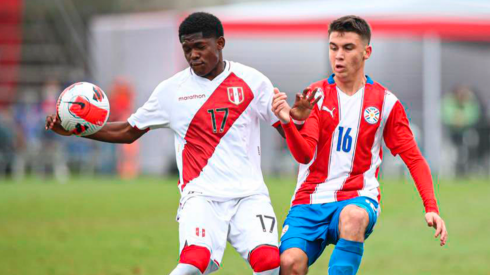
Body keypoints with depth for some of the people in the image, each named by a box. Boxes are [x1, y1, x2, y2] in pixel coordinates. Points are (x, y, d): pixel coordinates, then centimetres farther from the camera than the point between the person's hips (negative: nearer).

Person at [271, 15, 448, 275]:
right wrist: (290, 123, -31)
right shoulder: (315, 95, 4)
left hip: (357, 198, -1)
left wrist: (431, 208, -4)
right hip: (310, 200, 1)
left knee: (353, 216, -38)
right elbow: (304, 154, -9)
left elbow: (414, 158, 9)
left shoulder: (385, 102, 5)